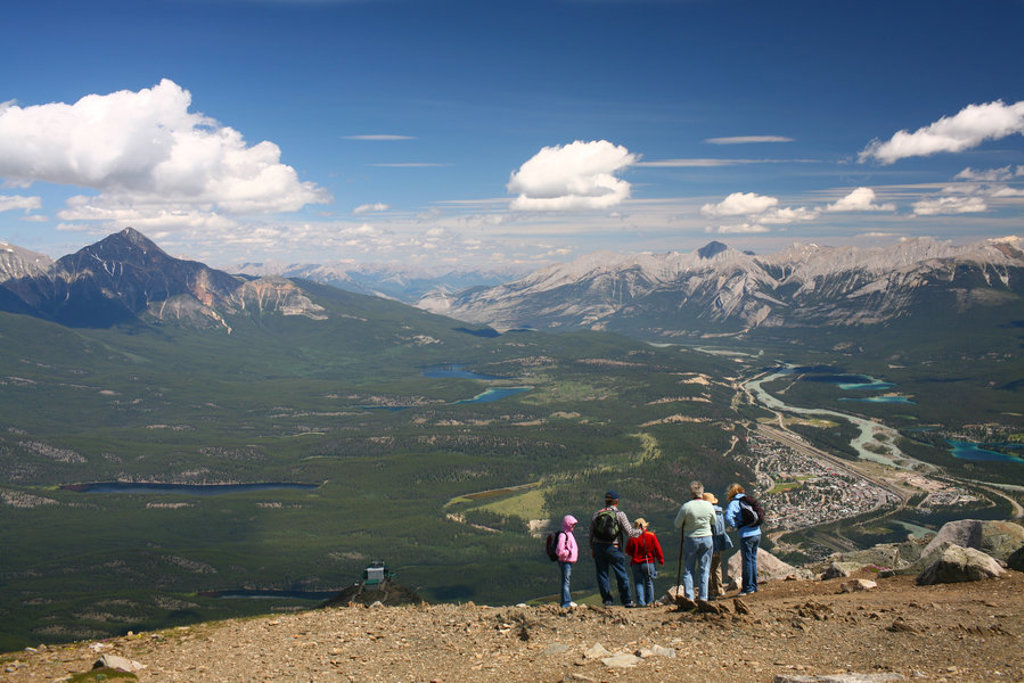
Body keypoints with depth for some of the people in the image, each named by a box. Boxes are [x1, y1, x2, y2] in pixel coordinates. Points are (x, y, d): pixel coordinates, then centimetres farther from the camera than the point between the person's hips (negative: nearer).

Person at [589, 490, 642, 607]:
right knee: (621, 574, 5)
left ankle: (607, 600, 9)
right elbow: (629, 532, -5)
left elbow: (591, 534, 12)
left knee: (602, 574, 9)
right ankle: (627, 601, 7)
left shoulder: (596, 515, 8)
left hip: (598, 547, 3)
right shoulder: (619, 514, -4)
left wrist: (592, 549, 20)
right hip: (613, 548, -3)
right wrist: (640, 531, 13)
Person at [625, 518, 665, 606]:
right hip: (649, 563, 0)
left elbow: (628, 551, 2)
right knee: (649, 583, 10)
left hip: (636, 564, 0)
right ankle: (649, 601, 11)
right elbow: (657, 549, -2)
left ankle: (641, 601, -4)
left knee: (638, 583, 6)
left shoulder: (632, 537, -5)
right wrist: (661, 560, 9)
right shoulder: (651, 535, -5)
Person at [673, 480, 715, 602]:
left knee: (689, 569, 8)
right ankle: (703, 596, 8)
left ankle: (689, 596, 3)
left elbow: (677, 524, -6)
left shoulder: (686, 507, -14)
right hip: (706, 538, 2)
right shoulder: (709, 506, -6)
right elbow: (713, 522, 10)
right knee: (704, 569, 9)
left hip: (690, 539, -2)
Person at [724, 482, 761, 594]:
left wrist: (735, 527, -5)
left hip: (746, 535, -7)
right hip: (757, 533, 7)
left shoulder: (733, 503, -6)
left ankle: (748, 587, 7)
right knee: (753, 560, 16)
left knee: (747, 561, 2)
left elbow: (728, 517, -21)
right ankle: (754, 586, 22)